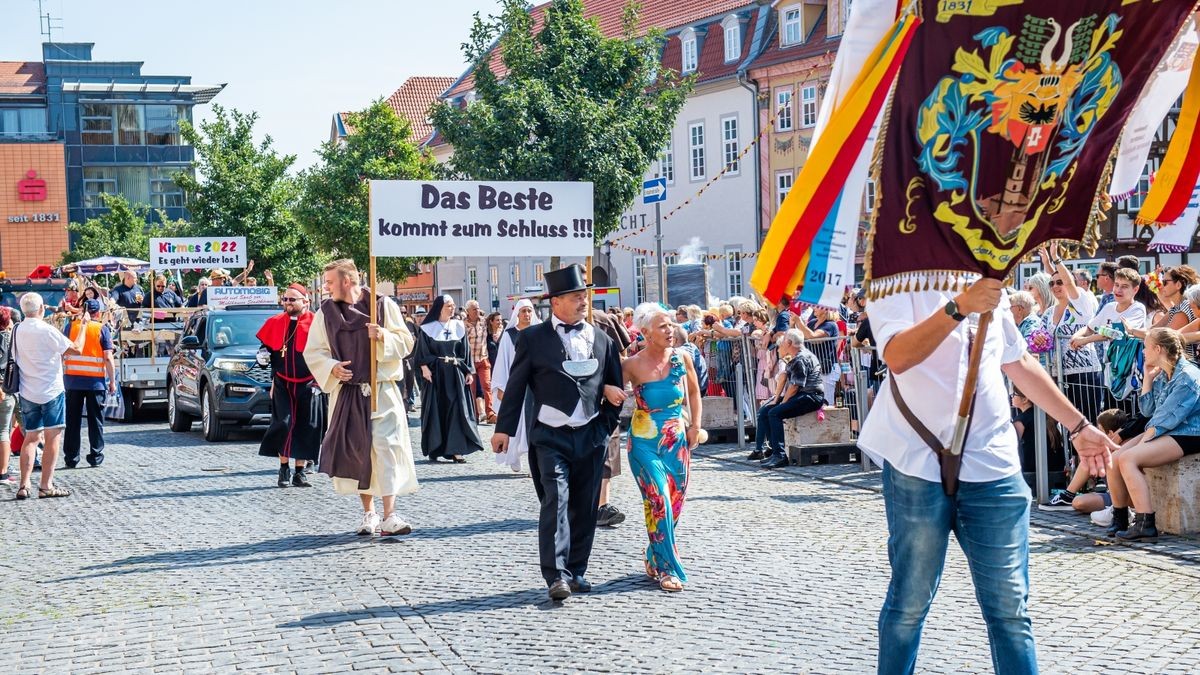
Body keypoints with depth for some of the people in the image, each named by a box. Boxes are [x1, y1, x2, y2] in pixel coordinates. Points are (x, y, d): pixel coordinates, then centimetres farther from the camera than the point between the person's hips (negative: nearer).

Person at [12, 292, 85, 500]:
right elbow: (76, 349, -13)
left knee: (31, 438, 11)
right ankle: (46, 486, -3)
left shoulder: (17, 331, 5)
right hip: (51, 391, -6)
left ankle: (24, 485, 3)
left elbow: (15, 358, 15)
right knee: (52, 437, 0)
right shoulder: (47, 330, -14)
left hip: (28, 392, 6)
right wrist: (83, 326, 0)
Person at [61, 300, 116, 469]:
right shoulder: (102, 329, -4)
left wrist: (62, 375, 14)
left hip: (72, 380, 2)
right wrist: (112, 381, -1)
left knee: (73, 420, 8)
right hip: (96, 381, -2)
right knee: (95, 421, 7)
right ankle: (96, 457, 8)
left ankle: (71, 458, 8)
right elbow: (108, 358, -7)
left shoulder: (70, 327, 3)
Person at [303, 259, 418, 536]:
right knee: (356, 451, 4)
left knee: (387, 447, -12)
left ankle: (389, 516, -15)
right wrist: (331, 368, -9)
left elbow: (405, 341, 2)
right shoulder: (325, 312, 7)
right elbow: (313, 352, 10)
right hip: (346, 392, 3)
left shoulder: (383, 305, 0)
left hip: (381, 391, -3)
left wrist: (384, 336, -17)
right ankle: (368, 513, 17)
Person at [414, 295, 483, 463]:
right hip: (435, 373, -3)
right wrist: (424, 367, -17)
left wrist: (469, 372, 4)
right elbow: (422, 351, -3)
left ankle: (456, 449, -1)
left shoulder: (459, 327, 9)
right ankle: (434, 449, 6)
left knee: (457, 409, -2)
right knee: (435, 410, 0)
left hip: (455, 374, 3)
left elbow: (465, 351, 11)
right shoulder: (427, 328, -1)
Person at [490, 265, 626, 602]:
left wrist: (606, 426, 7)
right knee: (556, 502, -14)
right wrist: (504, 429, -3)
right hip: (551, 437, -4)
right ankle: (556, 576, -17)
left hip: (591, 436, 4)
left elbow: (615, 385, 17)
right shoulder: (533, 338, 0)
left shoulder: (602, 339, 10)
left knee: (585, 507, 8)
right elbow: (515, 386, 1)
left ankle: (576, 570, 19)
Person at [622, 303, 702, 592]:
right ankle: (667, 569, -6)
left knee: (675, 504, 7)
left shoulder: (681, 359, 1)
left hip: (677, 441, 4)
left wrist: (695, 425, 7)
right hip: (645, 442, -4)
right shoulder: (633, 365, -9)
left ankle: (654, 557, 29)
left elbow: (694, 392, 15)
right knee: (659, 502, -14)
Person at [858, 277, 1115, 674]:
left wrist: (1079, 426, 27)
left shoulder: (988, 285, 14)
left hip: (993, 464, 4)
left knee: (1010, 608, 2)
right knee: (910, 604, 4)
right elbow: (898, 357, -23)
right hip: (918, 464, -4)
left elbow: (1018, 364, 25)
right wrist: (958, 307, -34)